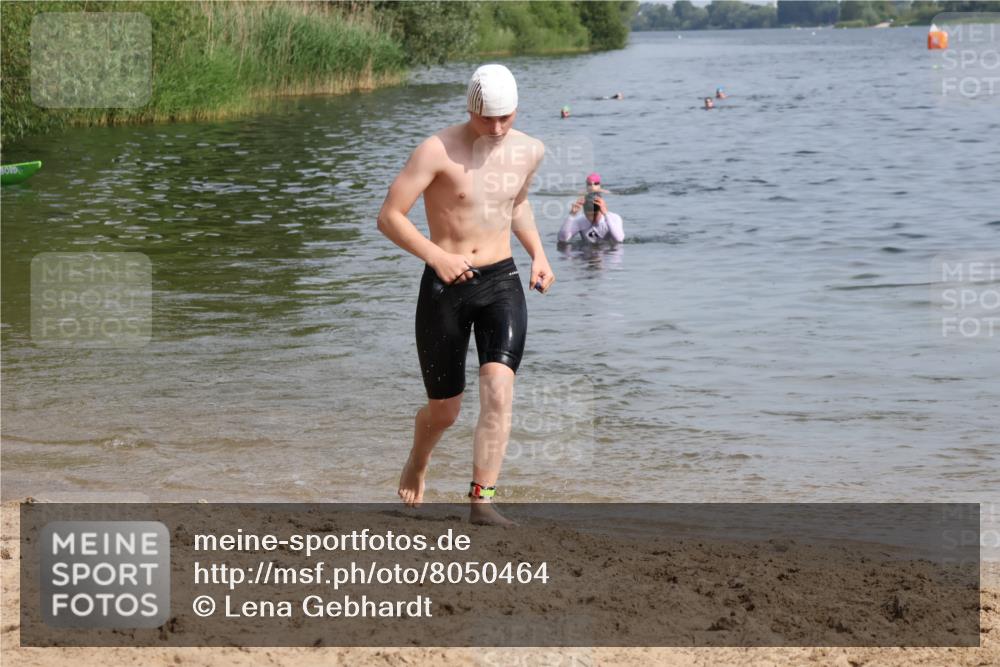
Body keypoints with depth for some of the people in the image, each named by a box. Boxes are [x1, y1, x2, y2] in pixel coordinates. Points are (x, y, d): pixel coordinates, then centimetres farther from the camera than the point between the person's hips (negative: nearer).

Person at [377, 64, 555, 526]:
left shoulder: (529, 152, 4)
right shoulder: (438, 151, -13)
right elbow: (389, 216, -13)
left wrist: (537, 254, 12)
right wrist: (437, 257, -24)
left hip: (501, 284, 3)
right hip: (444, 288, -3)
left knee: (498, 389, -19)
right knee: (444, 410, 8)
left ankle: (481, 500, -16)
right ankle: (417, 465, 42)